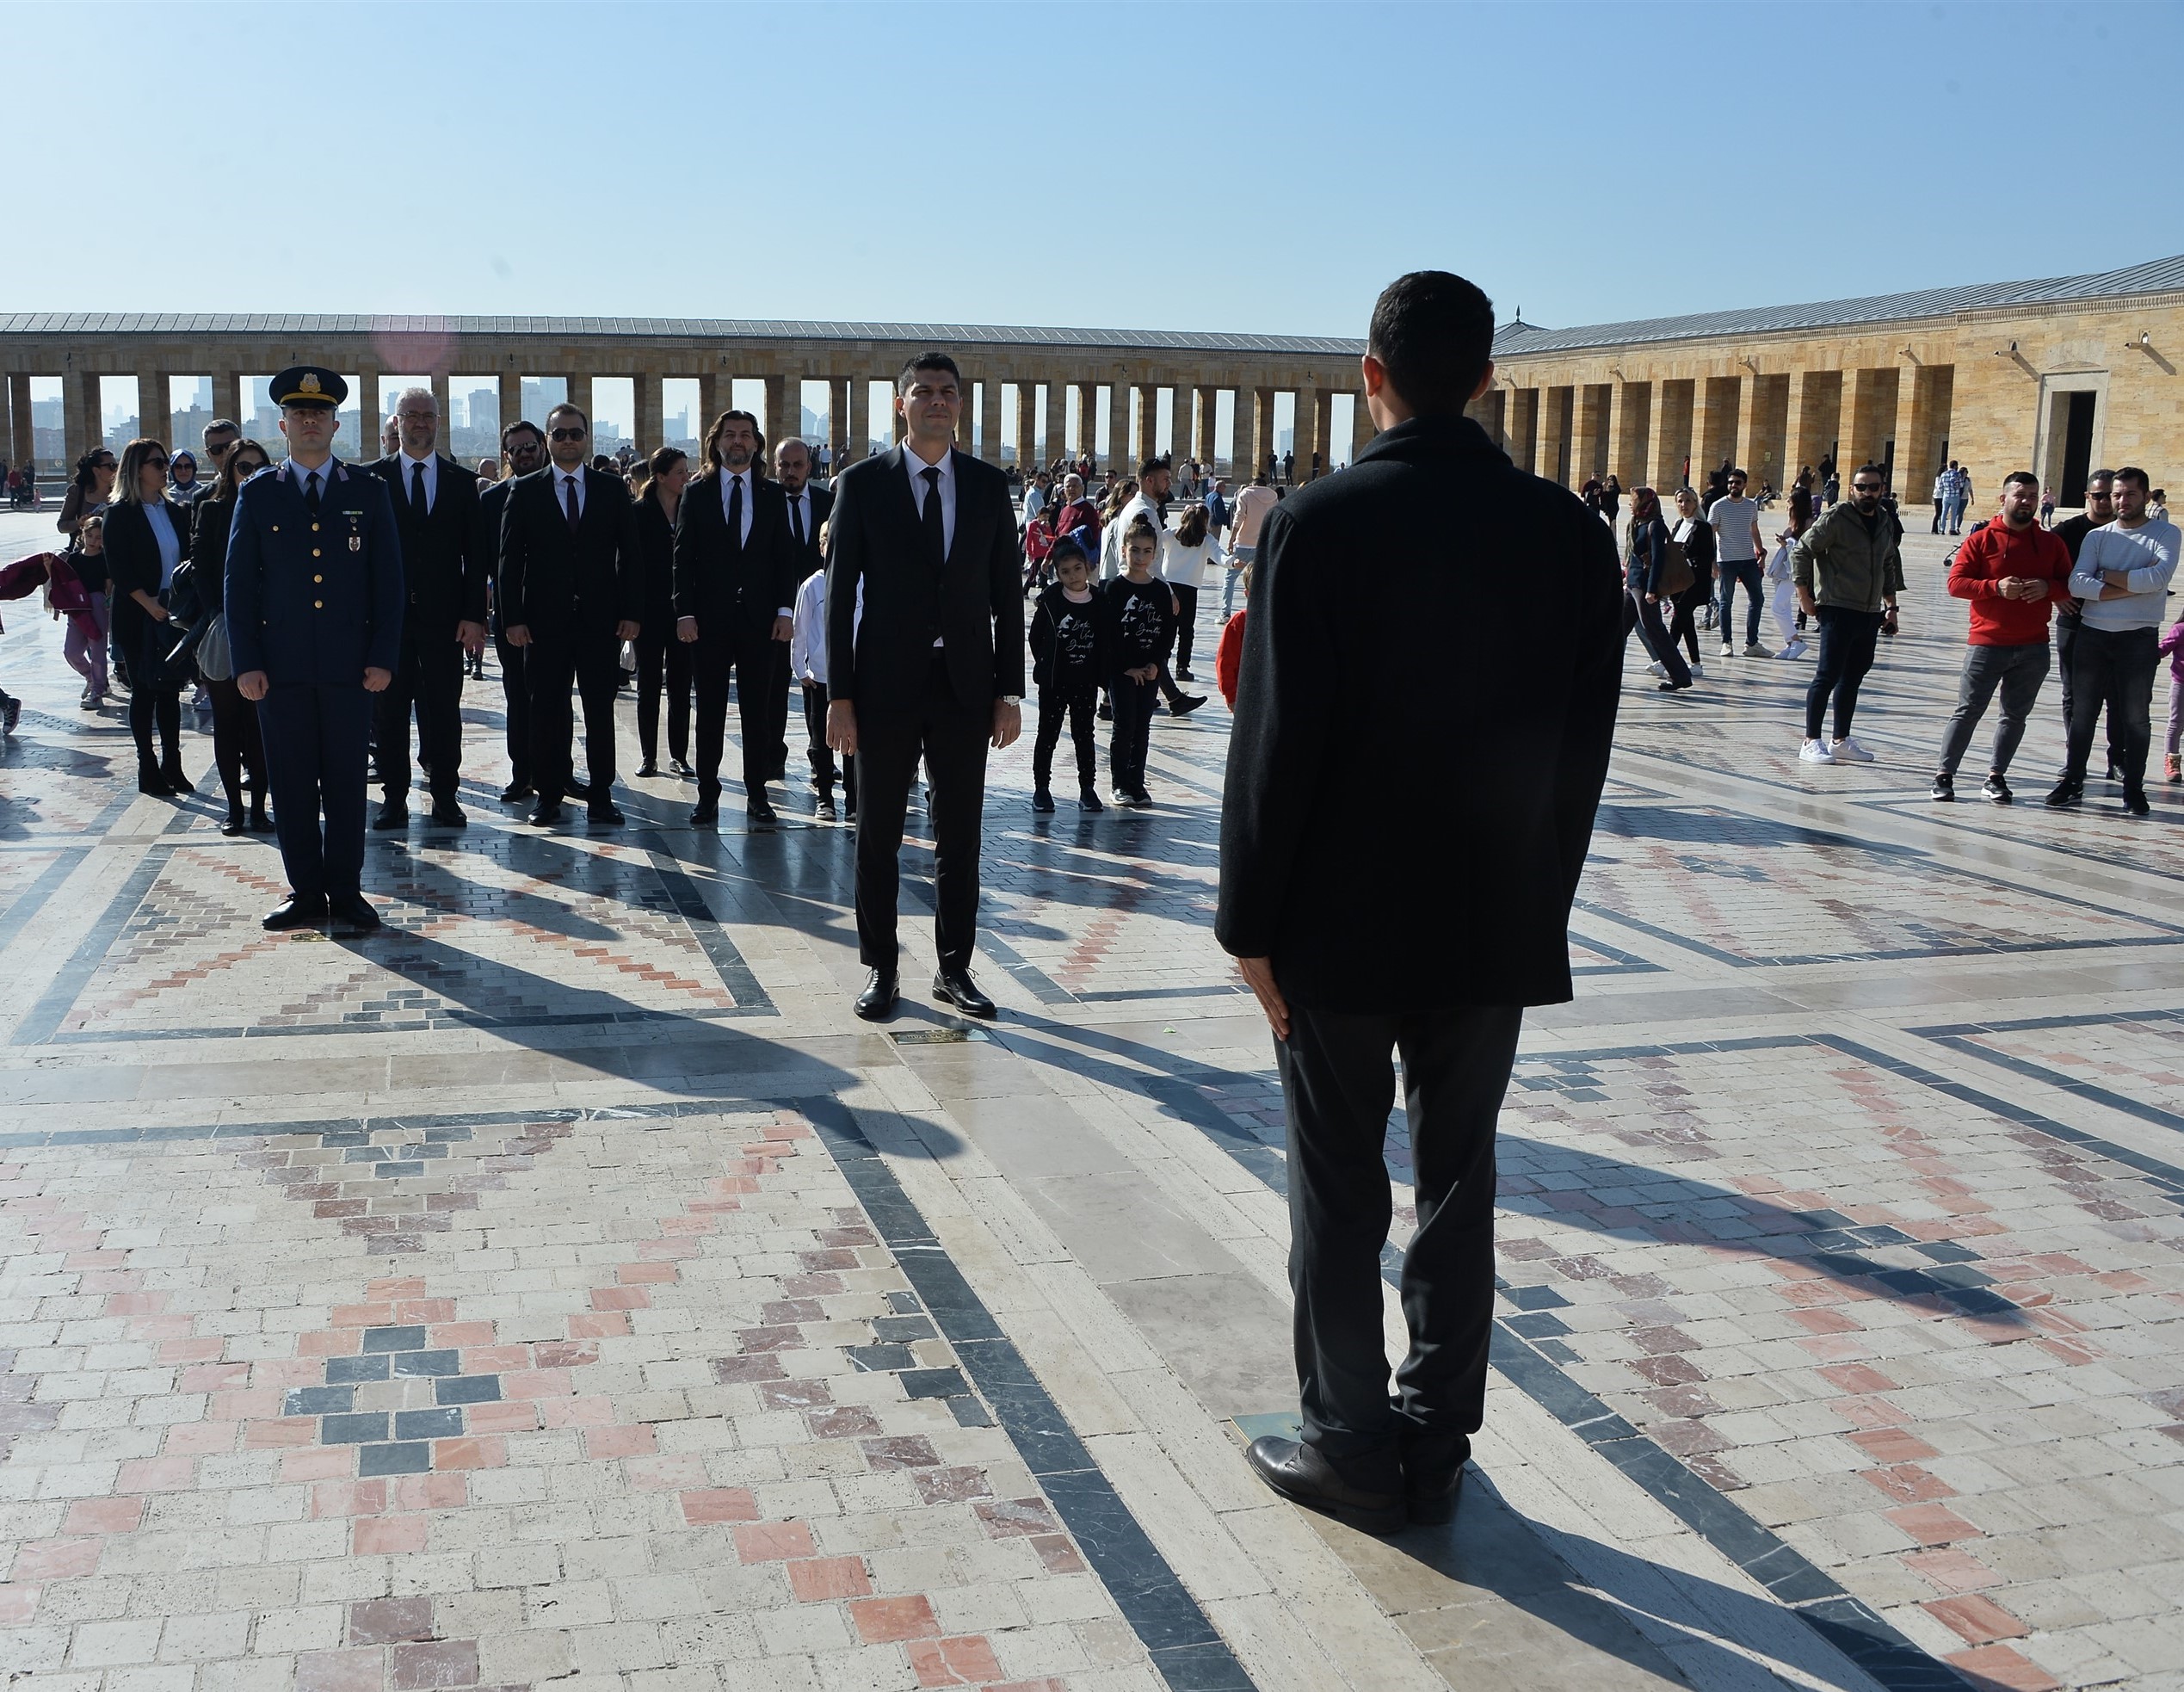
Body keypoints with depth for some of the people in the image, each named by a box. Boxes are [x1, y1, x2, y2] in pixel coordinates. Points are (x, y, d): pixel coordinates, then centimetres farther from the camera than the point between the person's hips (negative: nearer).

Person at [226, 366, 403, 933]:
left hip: (348, 664, 0)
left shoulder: (369, 492, 7)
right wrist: (246, 663, -3)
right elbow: (239, 584, 6)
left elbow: (388, 580, 5)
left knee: (347, 780, 3)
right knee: (291, 783, 4)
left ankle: (346, 891, 11)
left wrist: (383, 656, -4)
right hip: (282, 665, 1)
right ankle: (305, 891, 12)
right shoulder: (257, 495, 8)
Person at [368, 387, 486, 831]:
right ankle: (394, 797, 12)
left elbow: (475, 555, 6)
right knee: (388, 710, 4)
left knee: (444, 711, 4)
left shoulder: (461, 482, 8)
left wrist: (474, 616, -2)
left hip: (444, 616, 1)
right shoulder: (373, 478, 4)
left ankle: (445, 796, 12)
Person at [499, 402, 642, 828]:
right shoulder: (525, 491, 6)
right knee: (547, 711, 3)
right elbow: (510, 560, 4)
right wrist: (513, 617, -4)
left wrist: (630, 612, -1)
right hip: (545, 619, 0)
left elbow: (630, 554, 7)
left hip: (601, 618, 1)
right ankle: (549, 794, 11)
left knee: (600, 709, 3)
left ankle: (601, 794, 10)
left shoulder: (612, 489, 8)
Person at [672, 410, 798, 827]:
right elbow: (683, 557, 2)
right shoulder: (696, 493, 6)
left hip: (759, 618, 1)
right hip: (709, 619, -1)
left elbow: (785, 557, 7)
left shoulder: (773, 495, 9)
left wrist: (785, 610, -3)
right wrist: (684, 612, -7)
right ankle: (707, 796, 10)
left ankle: (757, 796, 10)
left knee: (758, 711, 3)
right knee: (710, 711, 3)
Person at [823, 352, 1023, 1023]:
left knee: (960, 836, 8)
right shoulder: (861, 483, -2)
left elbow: (1005, 593, 6)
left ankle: (954, 968, 19)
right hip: (887, 685, -2)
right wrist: (839, 695, -8)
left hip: (965, 686, 2)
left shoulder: (989, 485, 5)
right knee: (878, 836, 6)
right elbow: (840, 594, -3)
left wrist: (1010, 690, 1)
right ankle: (880, 968, 18)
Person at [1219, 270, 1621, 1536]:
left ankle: (1352, 1449, 20)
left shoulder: (1319, 524, -13)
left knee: (1340, 1191, 9)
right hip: (1497, 924, 4)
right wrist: (1541, 900, 12)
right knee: (1460, 1180, 15)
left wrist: (1252, 924, -5)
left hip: (1341, 923, -3)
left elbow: (1275, 742, -13)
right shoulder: (1573, 533, -1)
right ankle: (1437, 1451, 24)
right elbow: (1584, 748, 2)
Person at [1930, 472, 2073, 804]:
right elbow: (1956, 583, -7)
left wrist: (2047, 587, -12)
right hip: (1987, 644, -3)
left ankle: (1996, 777, 17)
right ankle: (1944, 775, 2)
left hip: (2033, 648, 4)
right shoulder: (1981, 540, -1)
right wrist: (1996, 587, -21)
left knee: (2016, 715, 8)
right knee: (1969, 711, -2)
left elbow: (2070, 585, 10)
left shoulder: (2051, 544, 9)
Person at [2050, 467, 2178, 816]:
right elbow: (2077, 583, -7)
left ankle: (2134, 787, 10)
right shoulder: (2097, 536, 9)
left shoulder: (2165, 534, 1)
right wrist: (2130, 588, -14)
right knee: (2082, 712, 7)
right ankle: (2073, 781, 15)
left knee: (2136, 716, 2)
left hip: (2139, 639, -3)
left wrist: (2108, 576, -8)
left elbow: (2159, 577, -17)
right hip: (2092, 634, 3)